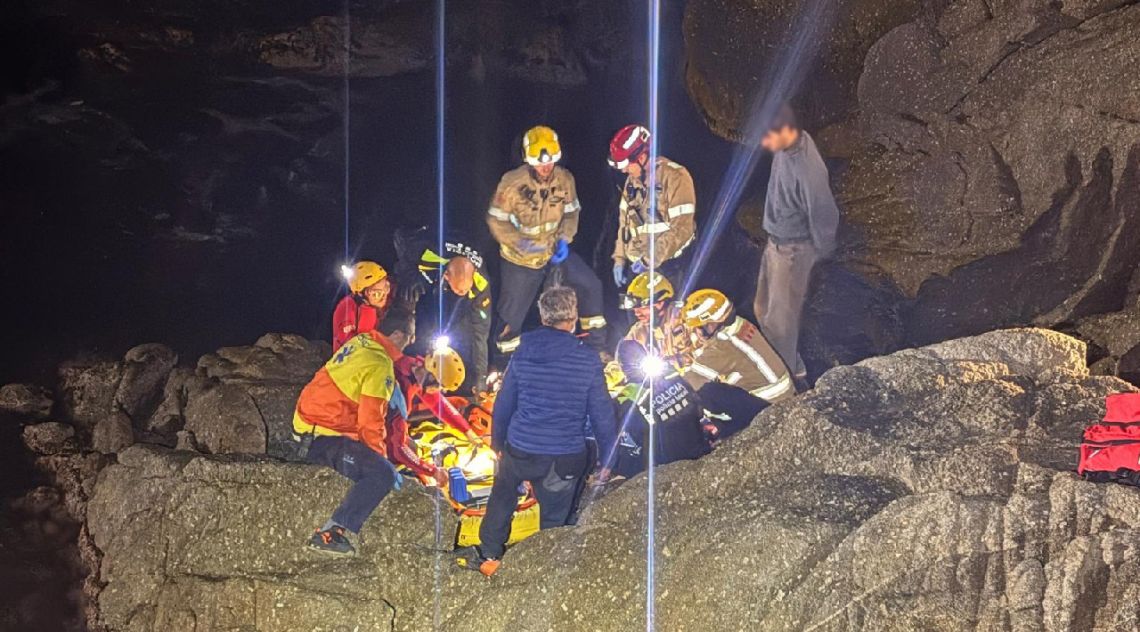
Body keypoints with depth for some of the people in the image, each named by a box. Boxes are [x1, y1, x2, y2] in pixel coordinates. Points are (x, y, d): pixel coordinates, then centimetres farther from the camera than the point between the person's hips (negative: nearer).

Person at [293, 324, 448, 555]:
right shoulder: (380, 367, -20)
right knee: (383, 474, -18)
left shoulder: (361, 341, 6)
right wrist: (380, 454, -3)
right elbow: (371, 420, -19)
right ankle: (329, 533, -19)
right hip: (324, 437, -9)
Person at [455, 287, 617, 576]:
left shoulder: (522, 354, -3)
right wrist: (605, 461, 5)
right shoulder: (588, 361, -10)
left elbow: (503, 405, 6)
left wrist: (498, 442, 21)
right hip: (566, 458, -2)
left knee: (502, 495, 28)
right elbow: (602, 415, -6)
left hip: (520, 450, 2)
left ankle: (488, 555, 37)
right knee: (556, 519, 13)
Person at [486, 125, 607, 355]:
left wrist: (564, 239, -12)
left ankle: (597, 347, 13)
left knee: (591, 286, -4)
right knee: (512, 316, 4)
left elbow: (571, 212, 4)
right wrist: (520, 242, -27)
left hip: (555, 250, 4)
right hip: (521, 258, -3)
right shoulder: (512, 182, -23)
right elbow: (496, 219, -15)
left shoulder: (565, 179, -11)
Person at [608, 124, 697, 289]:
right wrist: (620, 258, 10)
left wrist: (651, 260, -19)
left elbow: (682, 229, -19)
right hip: (638, 265, 7)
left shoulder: (675, 177, -14)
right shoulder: (632, 181, 10)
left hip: (668, 266, -7)